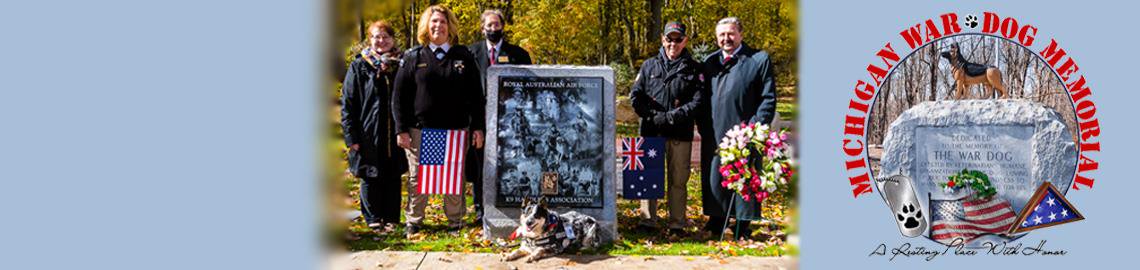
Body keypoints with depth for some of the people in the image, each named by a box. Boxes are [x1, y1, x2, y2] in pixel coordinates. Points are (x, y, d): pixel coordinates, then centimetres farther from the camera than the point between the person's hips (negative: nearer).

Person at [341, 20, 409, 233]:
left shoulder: (401, 65, 6)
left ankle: (391, 218, 17)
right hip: (368, 134, -2)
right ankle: (373, 219, 16)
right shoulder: (359, 65, 1)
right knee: (370, 177, 4)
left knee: (393, 177, 7)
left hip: (395, 134, 2)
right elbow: (347, 103, -2)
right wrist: (351, 136, -8)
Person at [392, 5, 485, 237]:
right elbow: (399, 96, 2)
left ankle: (455, 221, 20)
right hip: (420, 129, 0)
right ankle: (413, 221, 20)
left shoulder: (464, 57, 6)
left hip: (455, 130, 0)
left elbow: (475, 95, 7)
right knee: (417, 178, 7)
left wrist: (477, 127, 2)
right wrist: (401, 129, -4)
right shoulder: (413, 57, 3)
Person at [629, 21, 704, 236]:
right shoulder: (649, 66, 12)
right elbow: (636, 95, 8)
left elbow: (697, 101, -3)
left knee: (678, 179, 4)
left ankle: (677, 224, 11)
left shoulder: (694, 69, 6)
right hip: (651, 131, 2)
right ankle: (648, 220, 14)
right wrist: (652, 116, -7)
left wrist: (671, 117, -13)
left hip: (680, 133, -2)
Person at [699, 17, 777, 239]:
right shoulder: (710, 62, 13)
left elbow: (768, 99, -2)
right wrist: (703, 128, 6)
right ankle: (716, 220, 22)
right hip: (714, 135, 4)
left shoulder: (759, 59, 1)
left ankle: (742, 225, 12)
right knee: (713, 178, 8)